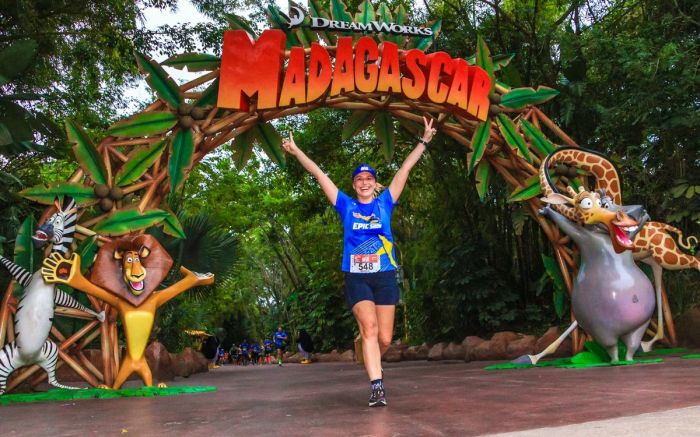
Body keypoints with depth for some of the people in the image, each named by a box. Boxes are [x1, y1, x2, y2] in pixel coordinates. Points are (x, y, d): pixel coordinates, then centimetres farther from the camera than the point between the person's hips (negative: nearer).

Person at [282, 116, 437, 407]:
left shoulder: (385, 203, 10)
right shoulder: (346, 206, 8)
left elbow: (405, 169, 8)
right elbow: (319, 175, 8)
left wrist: (424, 141, 9)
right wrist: (296, 151, 9)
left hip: (385, 277, 1)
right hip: (356, 278, -1)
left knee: (384, 338, 3)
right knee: (369, 329, -18)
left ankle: (372, 363, 34)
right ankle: (377, 386, -15)